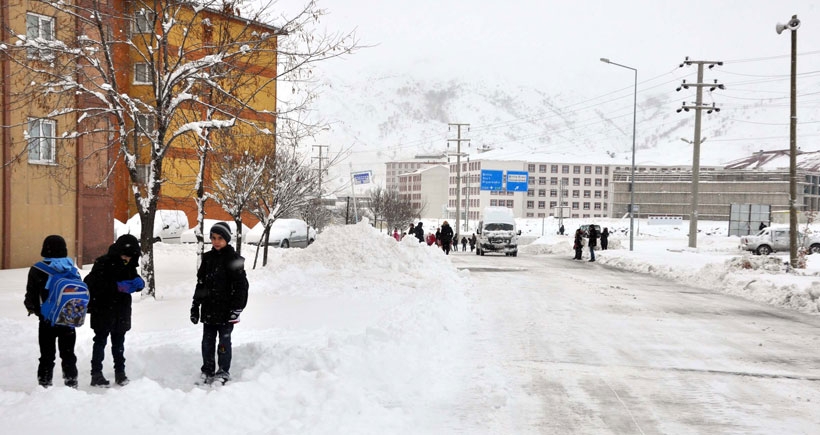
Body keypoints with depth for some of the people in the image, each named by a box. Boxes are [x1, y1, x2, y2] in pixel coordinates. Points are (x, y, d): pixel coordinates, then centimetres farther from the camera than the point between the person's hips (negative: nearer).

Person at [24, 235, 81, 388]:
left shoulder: (37, 270, -12)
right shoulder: (72, 269, -2)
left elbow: (31, 296, -8)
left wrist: (32, 307, 14)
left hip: (47, 320, -3)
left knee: (47, 355, 8)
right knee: (68, 354, 14)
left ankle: (44, 385, 9)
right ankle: (71, 384, 17)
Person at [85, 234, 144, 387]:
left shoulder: (129, 265, 6)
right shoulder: (103, 263, -14)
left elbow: (134, 280, 18)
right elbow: (91, 283, -22)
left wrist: (139, 283, -9)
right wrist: (117, 286, -29)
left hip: (122, 311, 5)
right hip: (103, 310, -5)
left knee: (118, 342, 13)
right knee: (100, 341, 3)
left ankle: (120, 372, 21)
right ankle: (96, 374, 10)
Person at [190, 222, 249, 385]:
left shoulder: (233, 259, -8)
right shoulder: (208, 258, 10)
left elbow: (240, 286, -11)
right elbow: (200, 284, 16)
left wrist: (236, 310, -14)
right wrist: (195, 306, 13)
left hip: (225, 310, -5)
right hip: (209, 309, 6)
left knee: (224, 342, 4)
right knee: (207, 342, 11)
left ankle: (223, 372, 17)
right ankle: (207, 371, 23)